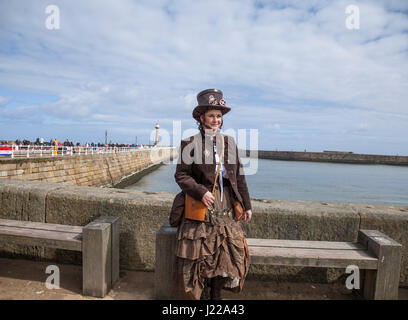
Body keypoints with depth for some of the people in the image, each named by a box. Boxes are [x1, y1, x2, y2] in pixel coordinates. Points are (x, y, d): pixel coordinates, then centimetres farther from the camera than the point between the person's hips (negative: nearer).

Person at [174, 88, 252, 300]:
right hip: (201, 208, -4)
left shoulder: (229, 143, 10)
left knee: (226, 253, 10)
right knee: (202, 256, 4)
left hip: (225, 210, 4)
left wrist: (246, 205, 12)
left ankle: (217, 293, 31)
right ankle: (203, 294, 26)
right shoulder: (190, 144, -3)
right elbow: (181, 175, -4)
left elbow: (239, 177, 12)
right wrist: (200, 192, -18)